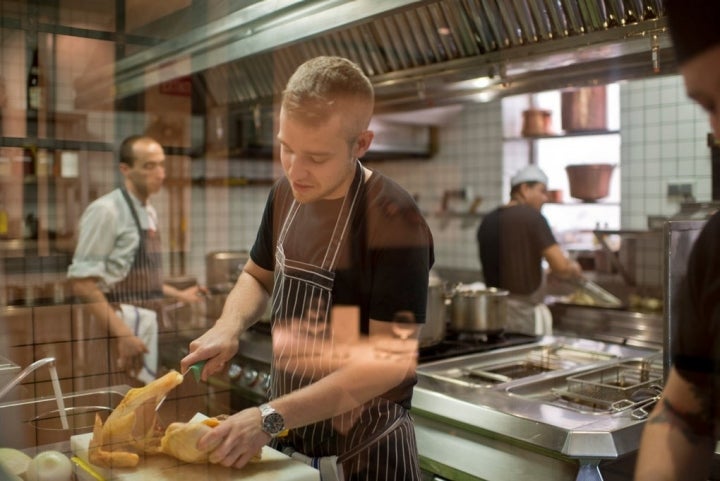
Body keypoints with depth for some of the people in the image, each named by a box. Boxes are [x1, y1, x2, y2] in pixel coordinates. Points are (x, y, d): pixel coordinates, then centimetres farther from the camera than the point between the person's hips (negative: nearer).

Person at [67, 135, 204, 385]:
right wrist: (122, 333, -25)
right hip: (123, 322, -8)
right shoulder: (106, 210, -15)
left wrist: (178, 295, 24)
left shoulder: (149, 212, 12)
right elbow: (82, 282, -20)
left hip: (147, 321, 9)